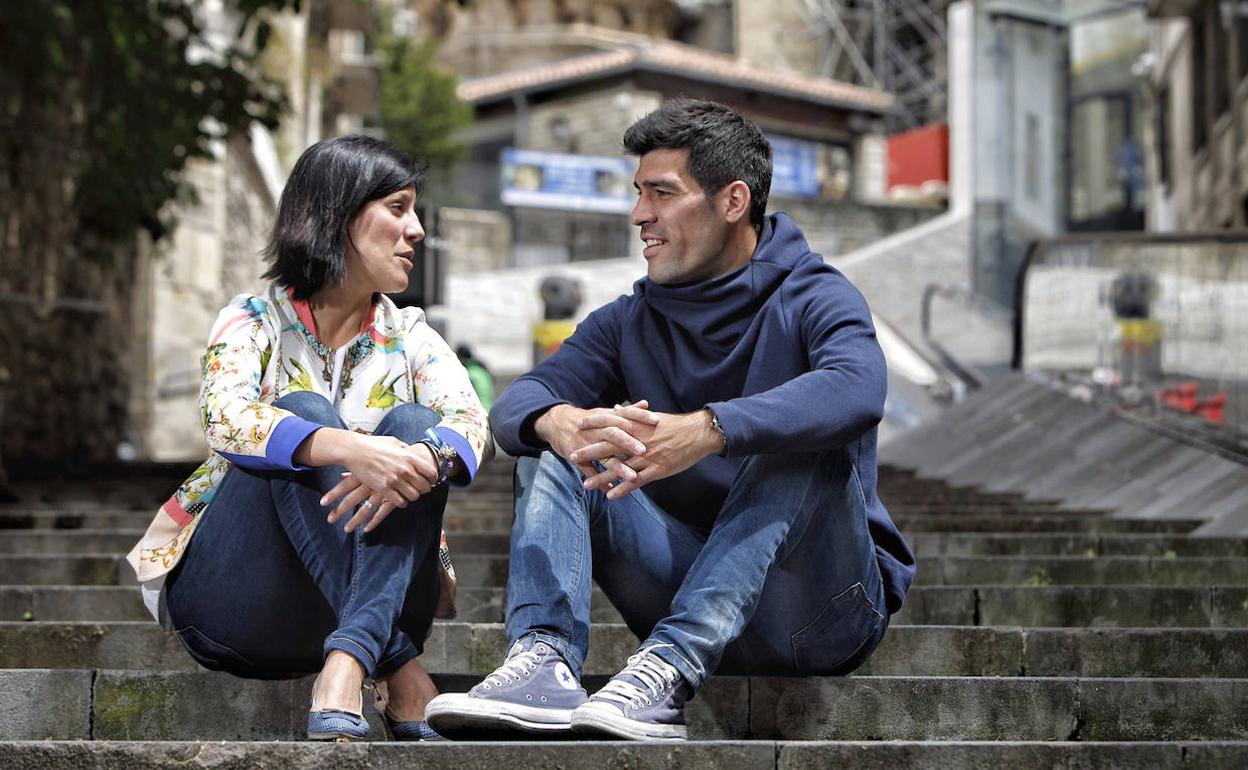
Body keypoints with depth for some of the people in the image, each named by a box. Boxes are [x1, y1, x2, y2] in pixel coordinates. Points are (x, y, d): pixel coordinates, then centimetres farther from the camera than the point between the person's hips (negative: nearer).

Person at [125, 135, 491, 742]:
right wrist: (349, 449, -41)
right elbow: (225, 419, -23)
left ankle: (348, 665, -42)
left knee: (412, 426, -21)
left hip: (374, 599, 3)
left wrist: (426, 458, -36)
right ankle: (397, 675, -37)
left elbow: (470, 421, -10)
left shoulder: (408, 337, 10)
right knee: (304, 413, -26)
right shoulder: (255, 321, 0)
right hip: (228, 593, -2)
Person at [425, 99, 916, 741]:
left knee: (801, 443, -31)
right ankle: (543, 657, -32)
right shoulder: (632, 321, 10)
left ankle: (667, 670, -43)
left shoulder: (812, 299, -7)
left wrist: (705, 431, -46)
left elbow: (858, 389, -31)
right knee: (551, 451, -7)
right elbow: (516, 402, -5)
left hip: (825, 608, -5)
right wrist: (562, 421, -32)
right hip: (696, 597, 5)